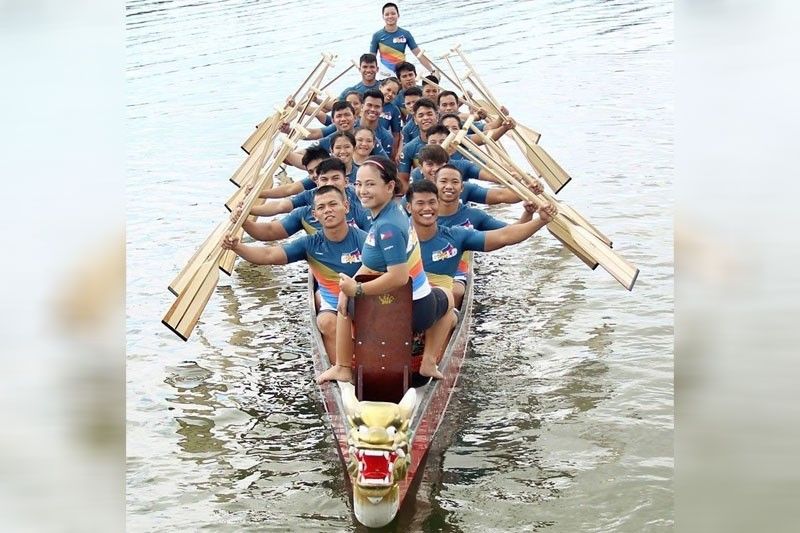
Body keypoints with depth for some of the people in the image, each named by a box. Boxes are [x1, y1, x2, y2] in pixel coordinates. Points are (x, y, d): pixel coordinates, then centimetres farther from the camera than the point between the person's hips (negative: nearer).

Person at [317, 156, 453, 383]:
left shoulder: (387, 227, -27)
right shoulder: (393, 212, 1)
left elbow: (398, 277, -32)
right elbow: (371, 264, 8)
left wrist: (357, 290, -22)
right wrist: (351, 285, -1)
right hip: (422, 309, 7)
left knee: (345, 301, 25)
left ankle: (342, 368, 29)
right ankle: (429, 362, 35)